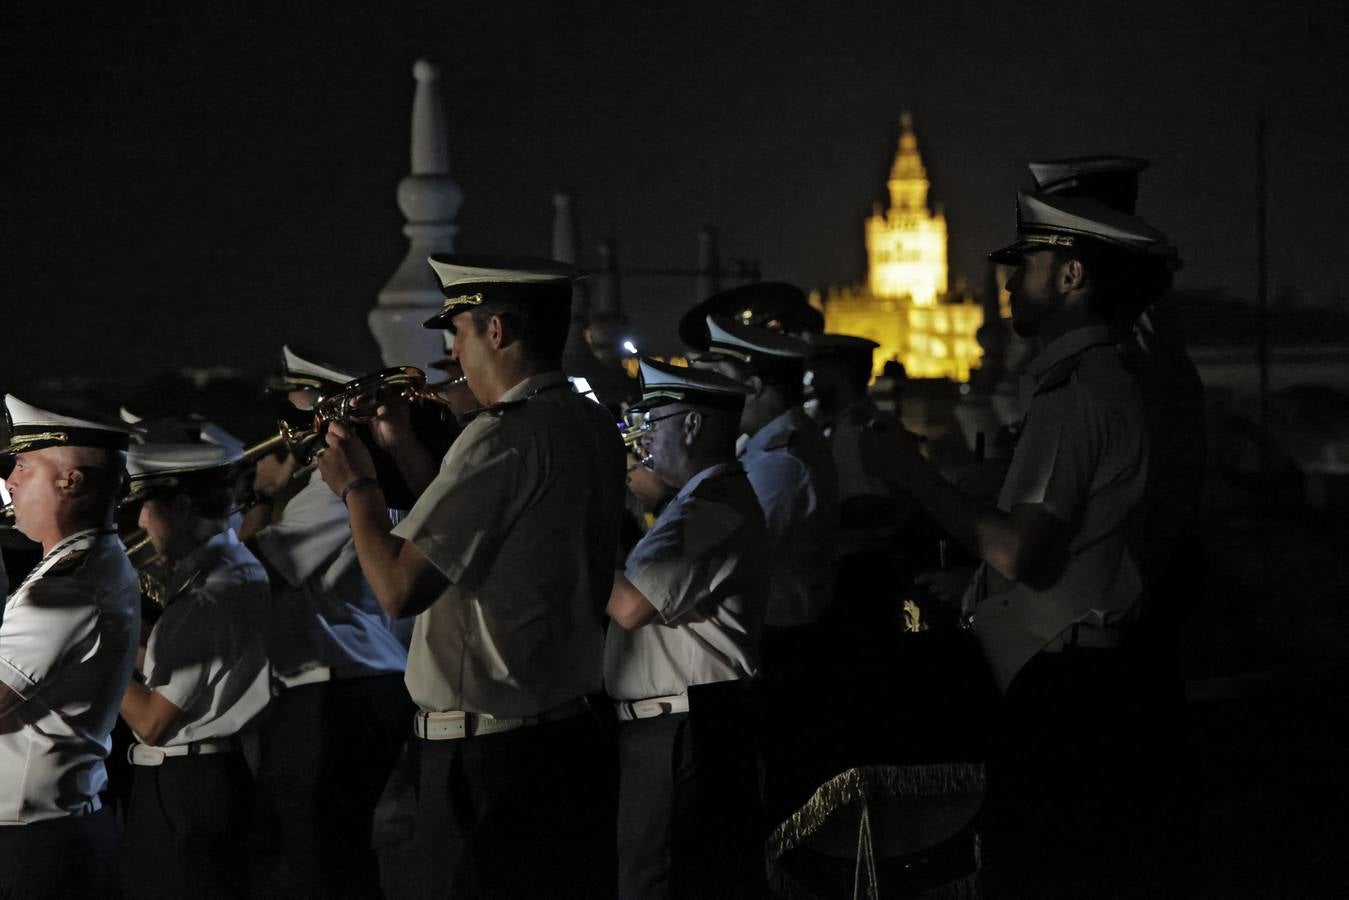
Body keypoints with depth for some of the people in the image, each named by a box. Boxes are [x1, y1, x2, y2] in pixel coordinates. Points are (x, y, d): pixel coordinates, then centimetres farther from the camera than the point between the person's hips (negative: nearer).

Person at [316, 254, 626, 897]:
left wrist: (356, 486, -4)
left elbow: (400, 589, -20)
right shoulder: (595, 429, 8)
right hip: (575, 740, 9)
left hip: (486, 757, -9)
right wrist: (401, 445, 21)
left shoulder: (503, 439, -18)